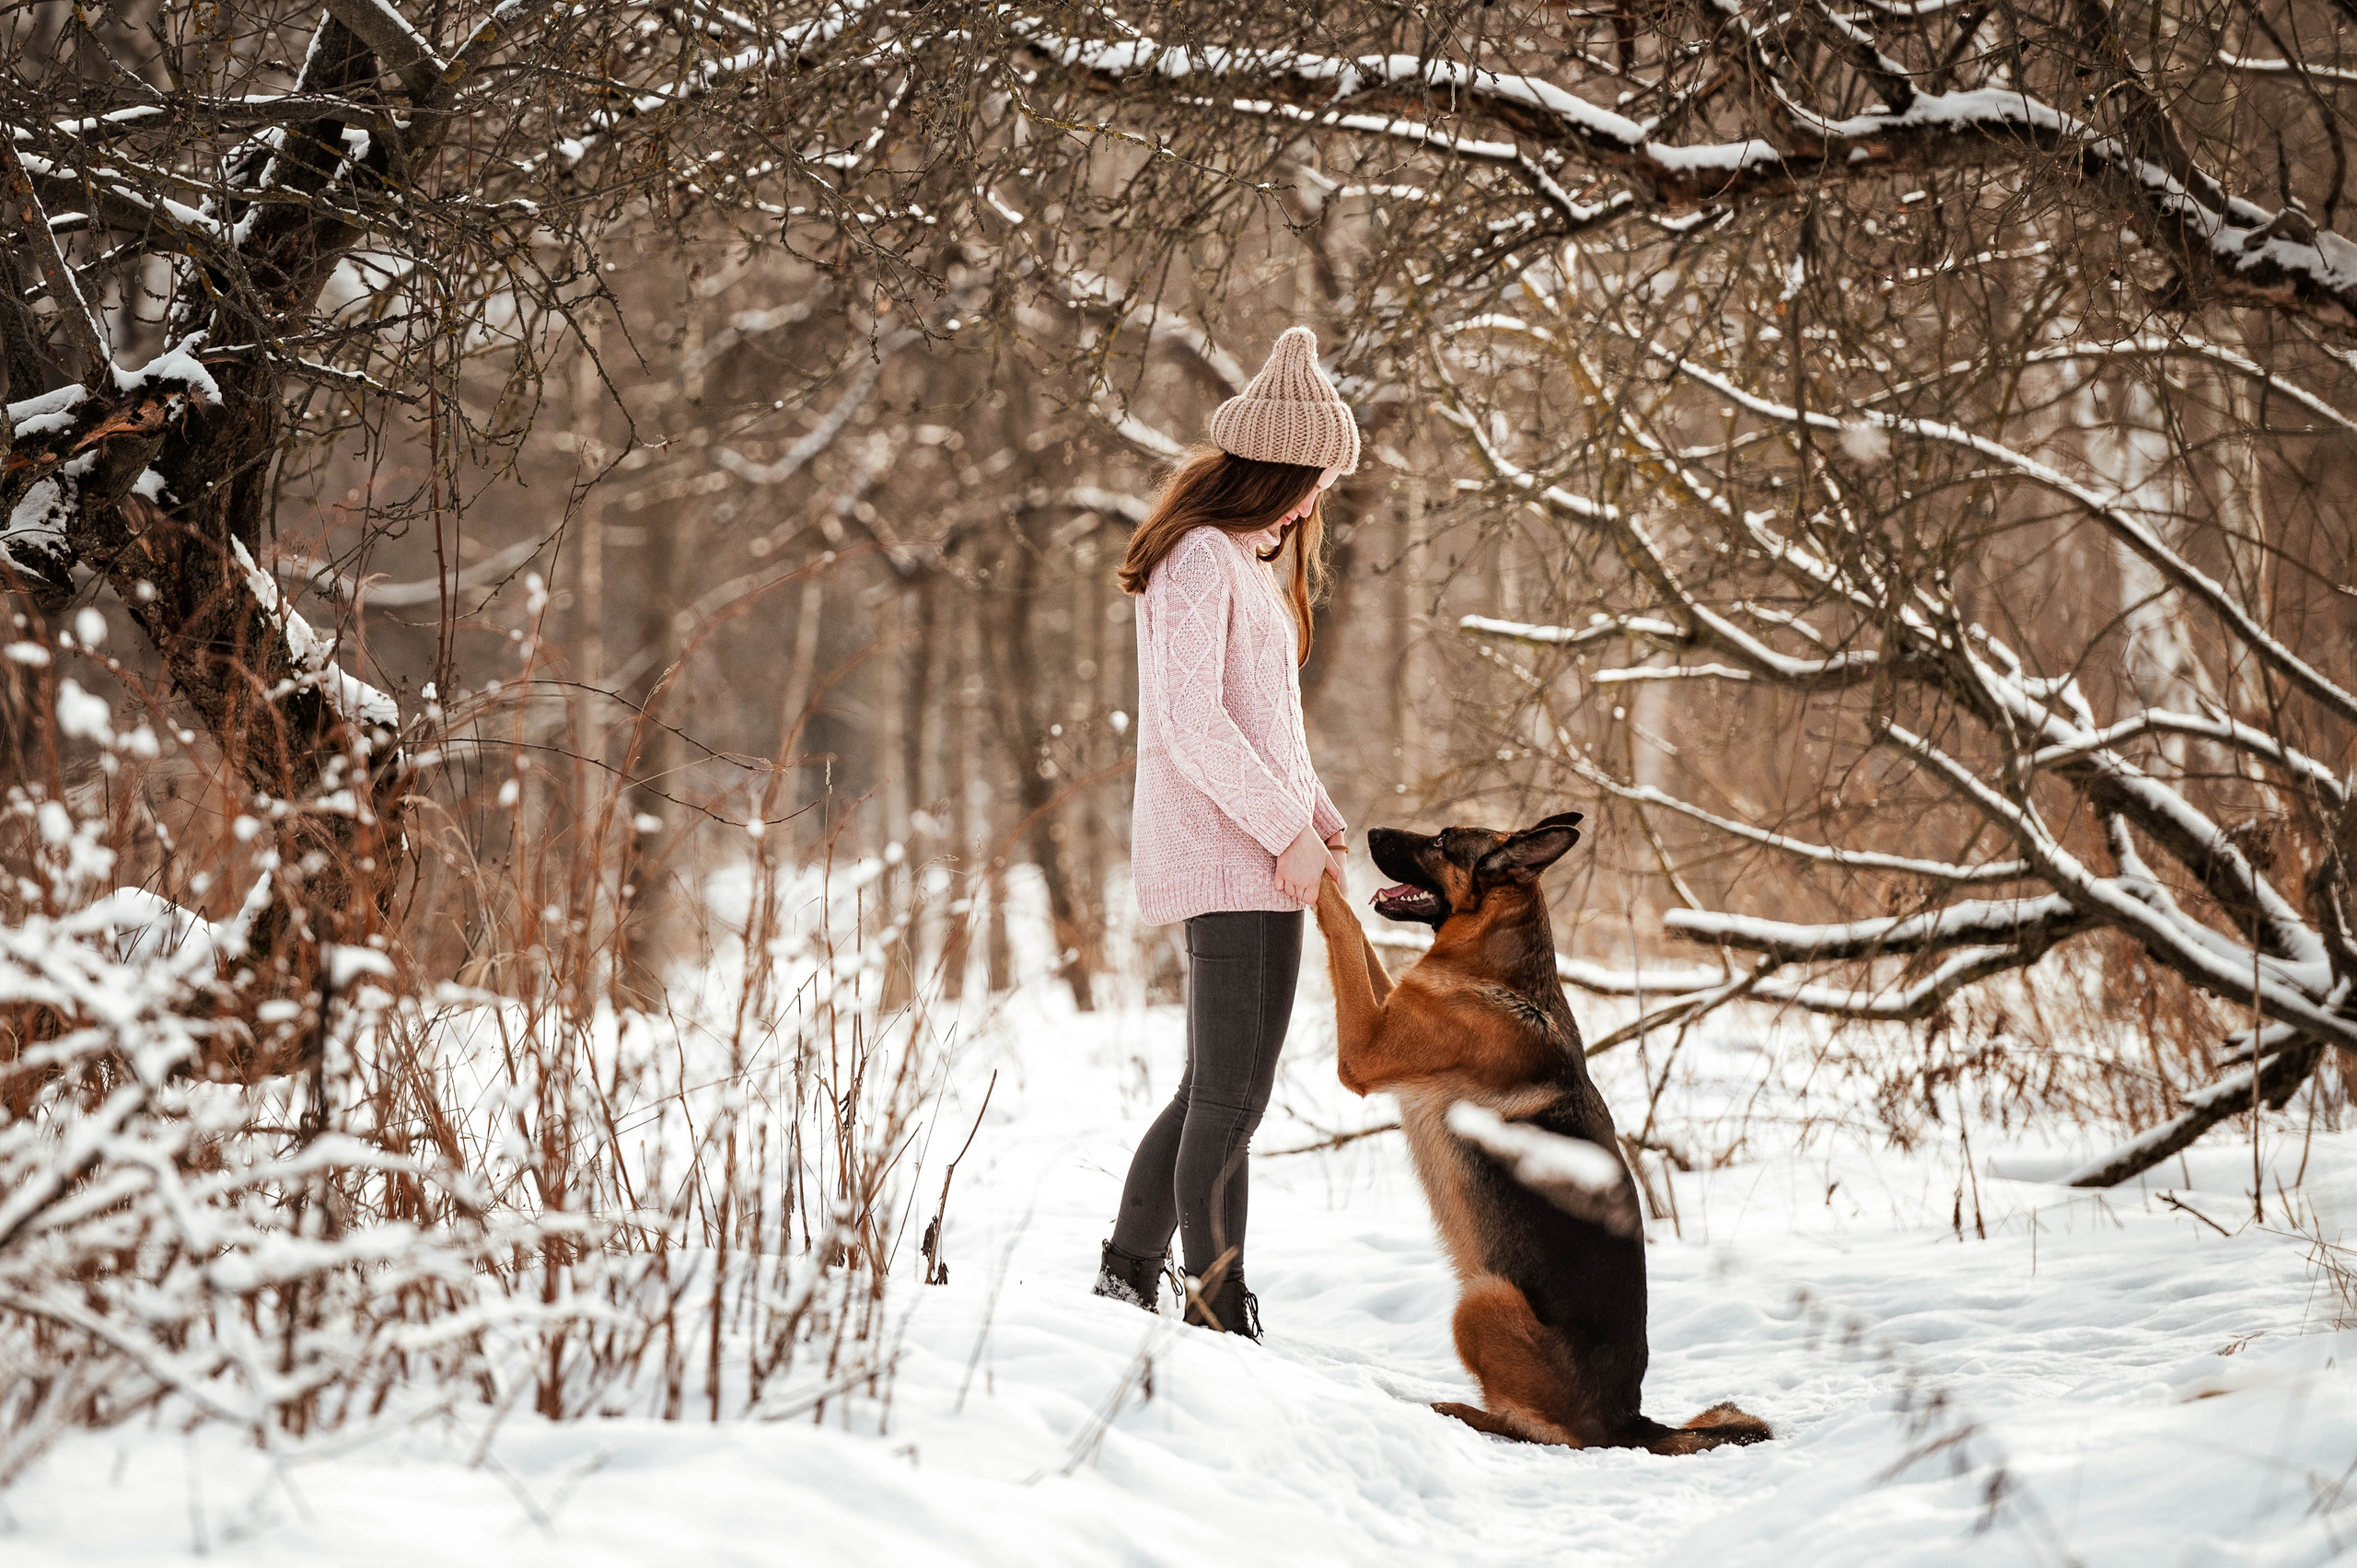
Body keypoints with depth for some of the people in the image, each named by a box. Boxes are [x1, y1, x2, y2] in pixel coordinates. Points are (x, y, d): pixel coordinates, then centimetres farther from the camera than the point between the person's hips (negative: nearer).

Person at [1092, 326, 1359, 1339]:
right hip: (1230, 854, -10)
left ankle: (1129, 1276, 24)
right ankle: (1220, 1317, -8)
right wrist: (1288, 829, -18)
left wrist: (1323, 821, 11)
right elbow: (1193, 721, -19)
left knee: (1219, 1089, 16)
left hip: (1263, 854, 10)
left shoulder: (1246, 559, 21)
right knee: (1231, 1095, -9)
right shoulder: (1200, 557, -11)